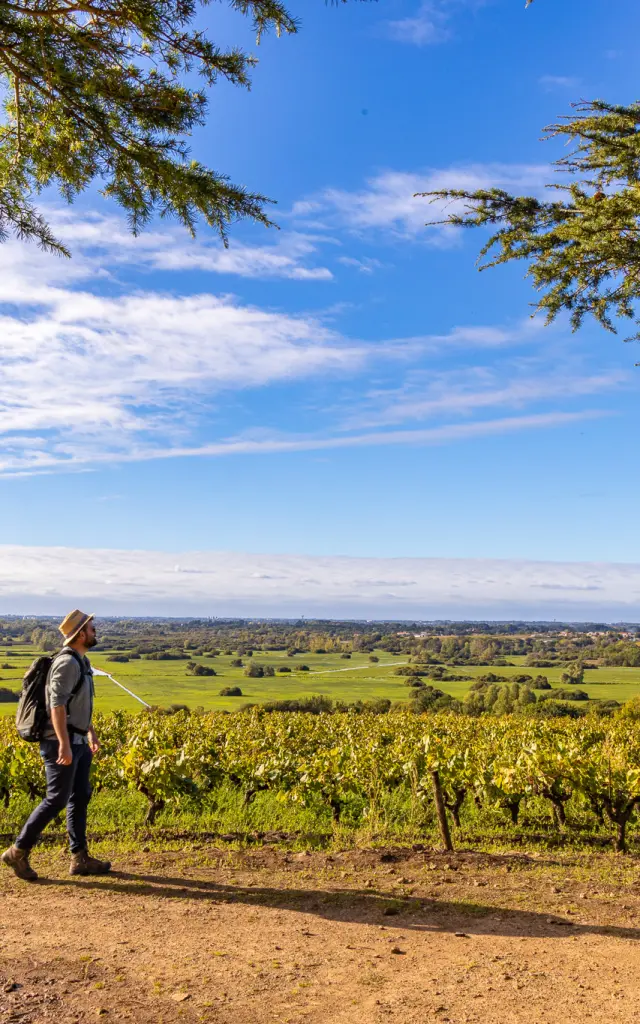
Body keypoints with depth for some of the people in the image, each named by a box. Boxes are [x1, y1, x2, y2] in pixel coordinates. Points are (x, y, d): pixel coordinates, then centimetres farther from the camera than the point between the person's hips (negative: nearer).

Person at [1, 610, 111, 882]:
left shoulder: (80, 661, 13)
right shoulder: (67, 662, -19)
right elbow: (57, 704, -26)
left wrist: (91, 732, 29)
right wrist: (64, 744, -31)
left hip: (77, 741, 10)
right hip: (62, 743, -10)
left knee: (80, 797, 11)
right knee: (56, 800, -3)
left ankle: (80, 858, 17)